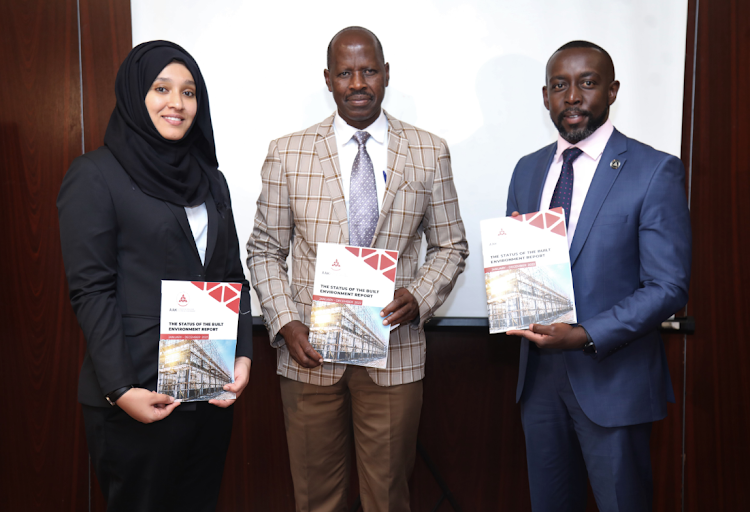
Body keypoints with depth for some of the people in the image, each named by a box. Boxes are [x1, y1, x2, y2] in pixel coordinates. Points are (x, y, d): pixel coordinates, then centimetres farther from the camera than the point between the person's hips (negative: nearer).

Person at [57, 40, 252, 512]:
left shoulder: (210, 179, 11)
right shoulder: (95, 176, -7)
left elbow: (233, 275, 11)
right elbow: (91, 291, -12)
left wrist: (244, 353, -1)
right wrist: (121, 390, -17)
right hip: (140, 393, -5)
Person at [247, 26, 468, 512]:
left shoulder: (429, 153, 2)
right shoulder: (287, 154, 1)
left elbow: (451, 247, 7)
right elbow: (265, 251, 5)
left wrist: (418, 298, -11)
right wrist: (286, 324, -9)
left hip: (394, 355, 0)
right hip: (309, 351, 0)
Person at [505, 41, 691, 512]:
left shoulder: (656, 171, -9)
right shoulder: (528, 170, 8)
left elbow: (668, 288, -13)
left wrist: (585, 336, -23)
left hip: (613, 380, -4)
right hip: (540, 374, 5)